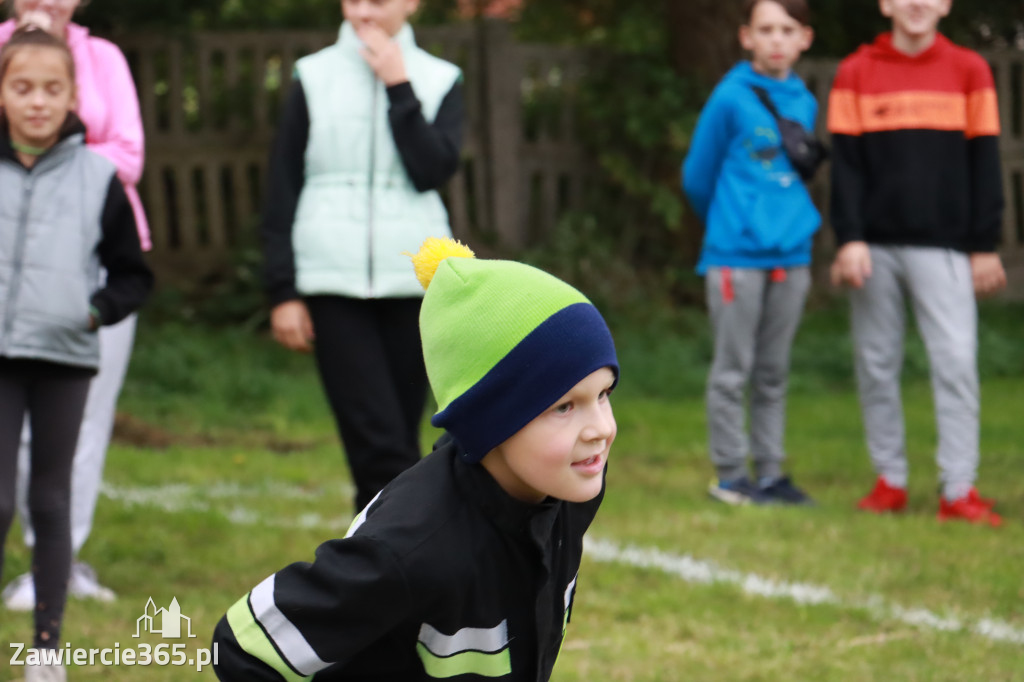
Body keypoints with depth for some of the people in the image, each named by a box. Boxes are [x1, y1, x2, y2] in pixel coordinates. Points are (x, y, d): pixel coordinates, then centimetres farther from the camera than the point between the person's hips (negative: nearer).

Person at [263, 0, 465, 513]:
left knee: (399, 439, 4)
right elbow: (281, 194, 6)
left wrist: (399, 87, -9)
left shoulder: (438, 81, 8)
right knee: (377, 438, -11)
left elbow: (433, 171, -8)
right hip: (332, 280, -1)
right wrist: (282, 292, 0)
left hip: (412, 281, 1)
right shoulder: (314, 78, 6)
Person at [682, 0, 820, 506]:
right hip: (736, 256, -5)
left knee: (773, 372, 11)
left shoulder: (805, 103, 8)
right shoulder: (731, 98, -7)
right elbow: (697, 177, 2)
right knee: (732, 371, 1)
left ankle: (769, 473, 17)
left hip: (791, 256, 5)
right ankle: (730, 474, 8)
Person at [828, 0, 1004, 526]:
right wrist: (849, 239, -8)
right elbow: (845, 163, 3)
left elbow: (984, 162, 6)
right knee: (876, 364, 4)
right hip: (875, 246, 1)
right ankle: (890, 479, 14)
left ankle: (958, 489, -6)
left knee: (956, 362, -9)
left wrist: (985, 246, 2)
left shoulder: (969, 71, 6)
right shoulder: (856, 74, 6)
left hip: (944, 246, -1)